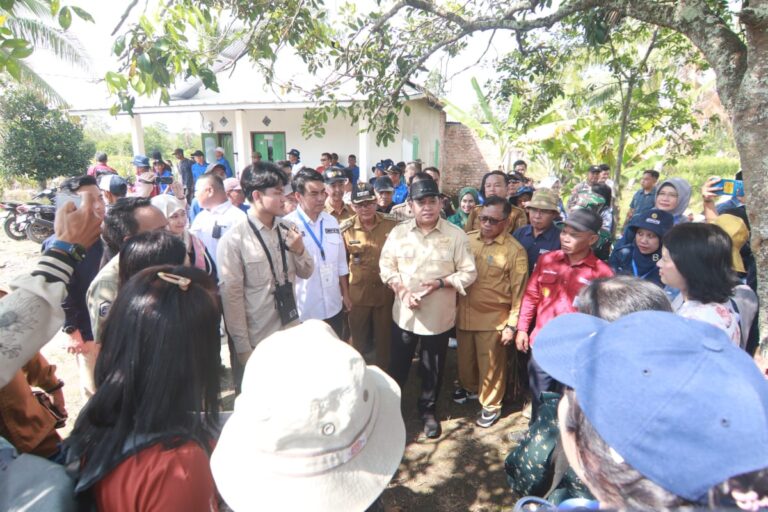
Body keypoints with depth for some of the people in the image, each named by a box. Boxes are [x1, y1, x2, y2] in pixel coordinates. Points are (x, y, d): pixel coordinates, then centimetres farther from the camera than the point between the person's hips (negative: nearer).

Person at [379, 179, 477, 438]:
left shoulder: (456, 235, -8)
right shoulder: (399, 232, -3)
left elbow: (469, 272, -6)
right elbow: (386, 266, 1)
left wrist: (440, 283, -20)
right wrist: (401, 290, -15)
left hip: (439, 315, -1)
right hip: (404, 313, 1)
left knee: (433, 369, 17)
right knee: (397, 365, 16)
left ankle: (428, 411, 41)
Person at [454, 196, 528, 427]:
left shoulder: (515, 250, -12)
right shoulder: (468, 240, 0)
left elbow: (518, 292, -9)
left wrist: (512, 324, -9)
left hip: (492, 319, -4)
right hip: (464, 313, 5)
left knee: (490, 365, 11)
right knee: (465, 358, 22)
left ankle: (491, 406, 32)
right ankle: (469, 387, 49)